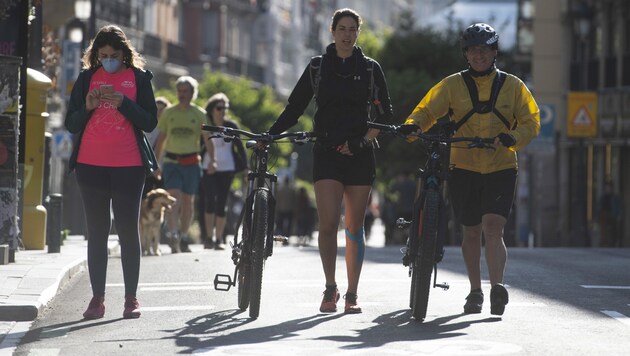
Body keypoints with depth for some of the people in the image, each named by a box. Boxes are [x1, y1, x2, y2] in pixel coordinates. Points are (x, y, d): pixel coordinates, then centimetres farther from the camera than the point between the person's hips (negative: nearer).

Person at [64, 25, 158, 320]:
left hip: (128, 165, -2)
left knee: (128, 229, -1)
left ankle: (131, 298, 3)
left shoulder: (138, 77, 5)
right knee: (96, 231, 2)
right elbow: (71, 124, 8)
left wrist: (123, 103, -16)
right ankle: (97, 298, 4)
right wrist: (88, 107, -11)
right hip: (91, 165, 2)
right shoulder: (86, 78, 9)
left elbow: (150, 122, -2)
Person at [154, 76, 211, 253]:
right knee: (174, 198, -15)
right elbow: (161, 139, 12)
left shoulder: (199, 114, 5)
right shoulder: (168, 113, 8)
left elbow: (207, 139, 0)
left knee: (188, 201, 7)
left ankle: (183, 238, 19)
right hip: (171, 161, -1)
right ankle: (173, 236, -23)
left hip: (191, 162, 1)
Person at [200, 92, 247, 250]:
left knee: (221, 203, 2)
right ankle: (209, 237, 2)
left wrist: (245, 166, 1)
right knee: (210, 201, -7)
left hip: (227, 169, 1)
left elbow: (240, 147, 6)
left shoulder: (231, 126, 2)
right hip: (208, 170, -1)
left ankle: (219, 239, 7)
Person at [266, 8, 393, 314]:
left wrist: (361, 141, -9)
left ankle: (351, 294, 11)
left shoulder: (370, 68, 6)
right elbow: (294, 108, 7)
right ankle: (330, 288, 1)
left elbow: (384, 114, 5)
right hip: (327, 153, 0)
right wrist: (269, 135, -5)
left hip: (359, 154, 0)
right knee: (328, 223, -13)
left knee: (354, 227, 3)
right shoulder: (317, 67, 7)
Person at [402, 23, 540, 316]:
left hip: (501, 169, -1)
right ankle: (475, 292, 22)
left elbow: (531, 122, 4)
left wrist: (512, 137, -17)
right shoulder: (453, 85, 5)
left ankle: (497, 287, -23)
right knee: (472, 232, 9)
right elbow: (427, 110, 0)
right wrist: (412, 126, -22)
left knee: (493, 228, -17)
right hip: (464, 168, 1)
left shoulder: (512, 86, 6)